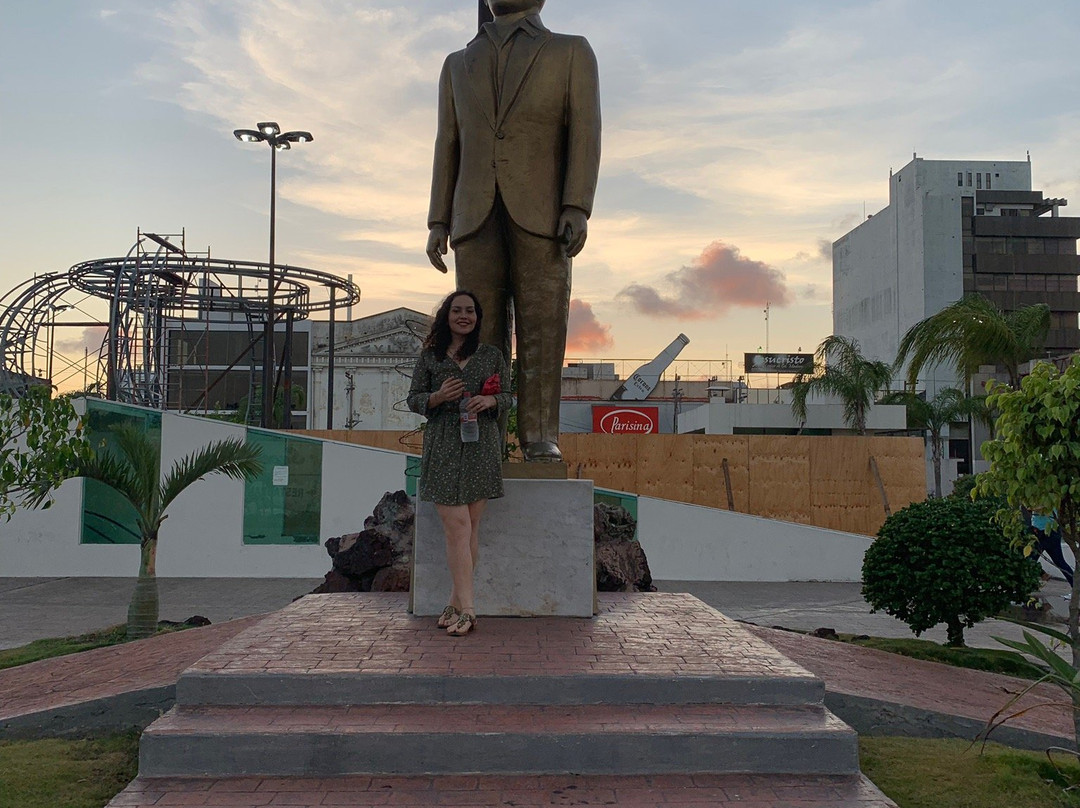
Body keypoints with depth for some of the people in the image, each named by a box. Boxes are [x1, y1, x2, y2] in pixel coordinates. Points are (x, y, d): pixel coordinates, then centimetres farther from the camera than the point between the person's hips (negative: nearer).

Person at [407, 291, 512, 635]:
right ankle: (466, 608, -8)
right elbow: (413, 399, 9)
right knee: (457, 526, -9)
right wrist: (439, 396, -11)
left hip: (481, 448, 1)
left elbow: (508, 397, 14)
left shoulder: (492, 355, 13)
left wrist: (489, 401, -8)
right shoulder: (429, 356, 10)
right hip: (443, 449, -1)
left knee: (471, 527, 2)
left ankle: (457, 601, 12)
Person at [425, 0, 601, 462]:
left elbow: (584, 133, 0)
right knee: (481, 331, -4)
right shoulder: (459, 65, 23)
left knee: (541, 327, -8)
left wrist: (577, 209, -14)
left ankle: (540, 439, -6)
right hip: (476, 217, 3)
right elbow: (448, 149, 17)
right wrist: (438, 224, 6)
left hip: (541, 215, -2)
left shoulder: (572, 52, 13)